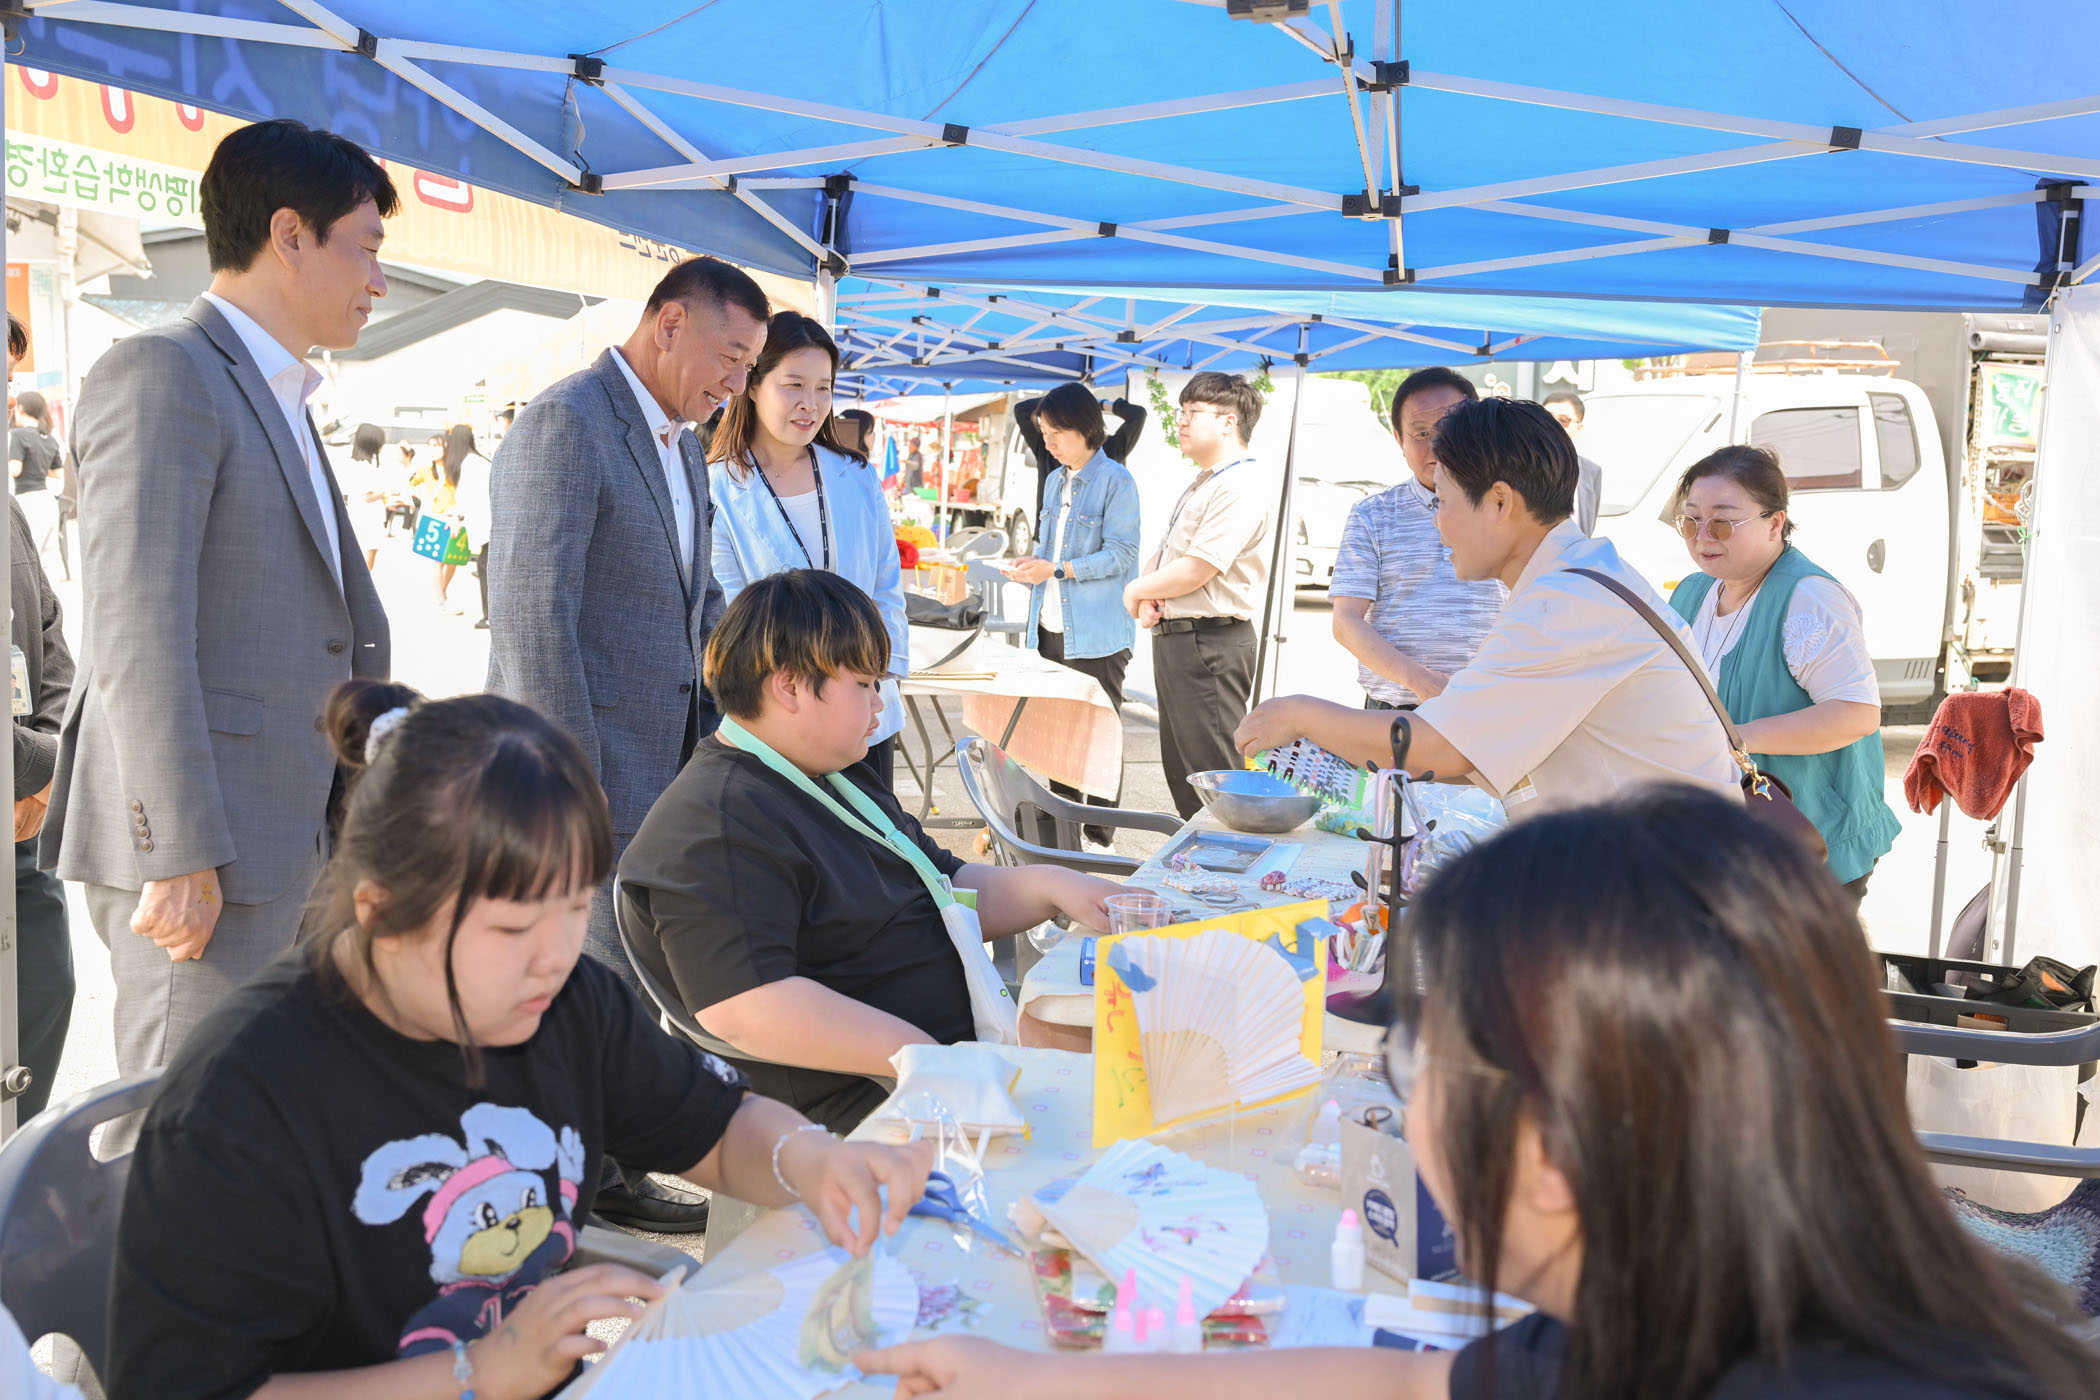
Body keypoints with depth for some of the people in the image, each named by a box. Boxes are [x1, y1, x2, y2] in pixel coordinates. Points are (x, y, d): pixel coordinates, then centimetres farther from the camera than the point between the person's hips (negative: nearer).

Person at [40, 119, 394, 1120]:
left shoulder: (277, 399, 20)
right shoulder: (162, 375, -9)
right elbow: (138, 632, -18)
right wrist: (178, 855, -21)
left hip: (281, 845, 9)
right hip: (201, 853, -9)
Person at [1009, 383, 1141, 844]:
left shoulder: (1115, 480, -8)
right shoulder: (1056, 481, 16)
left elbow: (1121, 554, -15)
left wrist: (1056, 570, -19)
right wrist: (1032, 566, 3)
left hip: (1097, 634, -7)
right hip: (1051, 628, 7)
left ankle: (1099, 836, 7)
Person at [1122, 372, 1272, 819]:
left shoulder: (1242, 487, -15)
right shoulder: (1200, 484, 19)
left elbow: (1195, 571, -21)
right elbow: (1163, 553, 21)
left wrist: (1136, 590, -5)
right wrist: (1149, 598, 0)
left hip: (1210, 643, -10)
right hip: (1174, 639, 11)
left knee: (1212, 776, -7)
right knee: (1181, 770, 15)